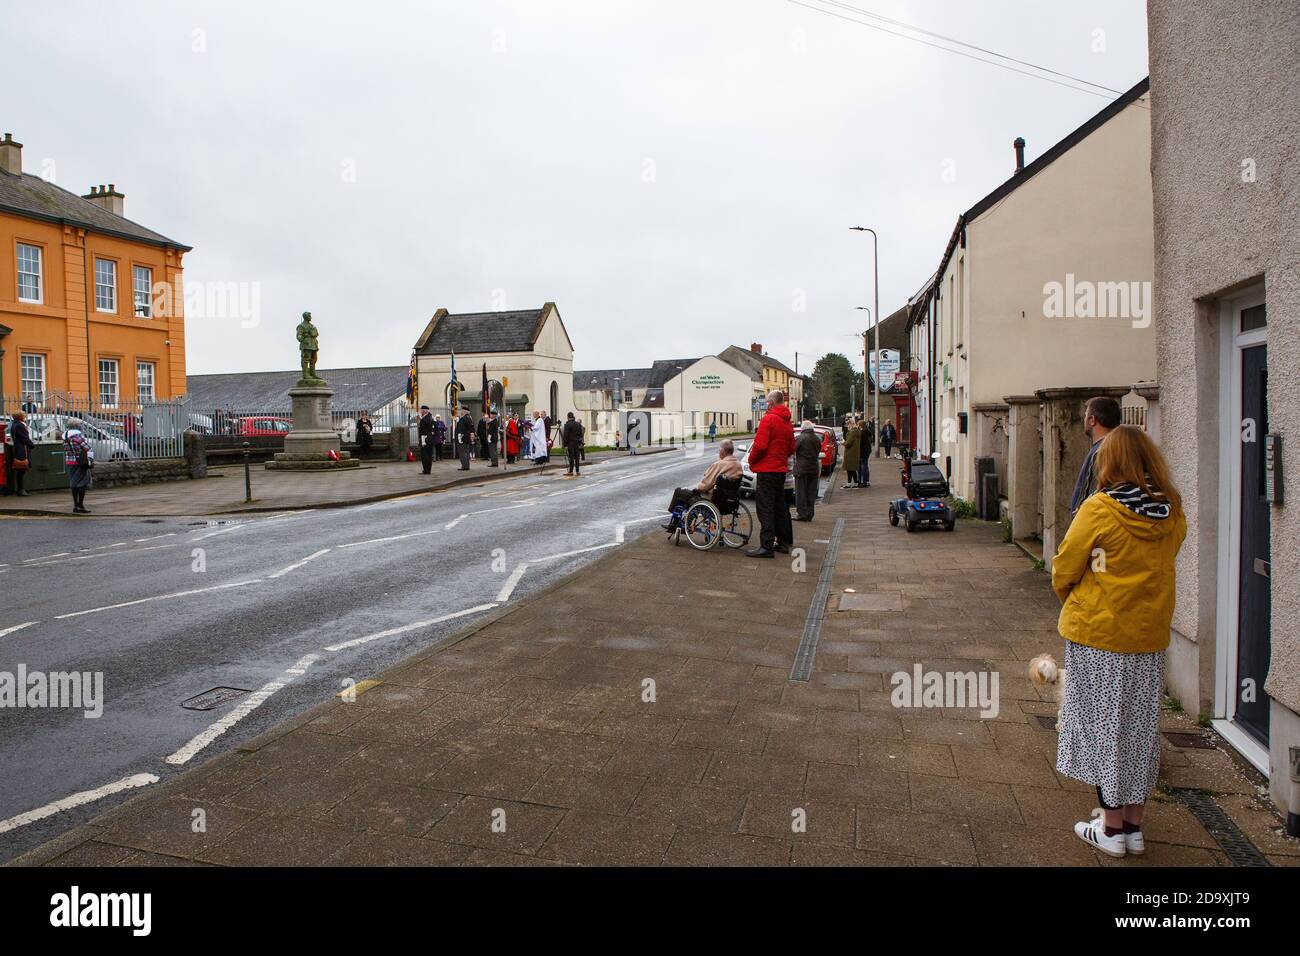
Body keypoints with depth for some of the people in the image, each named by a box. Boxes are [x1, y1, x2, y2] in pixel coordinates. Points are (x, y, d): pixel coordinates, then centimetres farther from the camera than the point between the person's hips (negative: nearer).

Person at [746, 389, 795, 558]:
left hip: (767, 469, -8)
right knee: (780, 506, 16)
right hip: (781, 469, 8)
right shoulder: (788, 422, 12)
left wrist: (751, 461, -5)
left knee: (765, 508, -8)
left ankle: (767, 546, -11)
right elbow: (792, 448, 17)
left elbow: (760, 445, -20)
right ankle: (784, 542, 22)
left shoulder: (768, 419, -14)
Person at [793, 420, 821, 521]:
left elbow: (793, 449, -9)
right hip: (814, 468, 5)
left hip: (802, 468, -5)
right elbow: (818, 451, 15)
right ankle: (809, 514, 11)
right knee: (811, 492, 9)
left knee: (801, 491, 0)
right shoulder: (817, 438, 7)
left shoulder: (801, 438, -11)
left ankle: (801, 513, -2)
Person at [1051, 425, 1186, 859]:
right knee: (1140, 727, 15)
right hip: (1150, 636, 5)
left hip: (1098, 634, -5)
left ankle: (1112, 828, 15)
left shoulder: (1099, 509, -16)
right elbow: (1162, 564, 9)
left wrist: (1071, 601, 11)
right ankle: (1134, 826, 25)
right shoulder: (1173, 514, -1)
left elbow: (1064, 568, -9)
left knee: (1104, 725, 7)